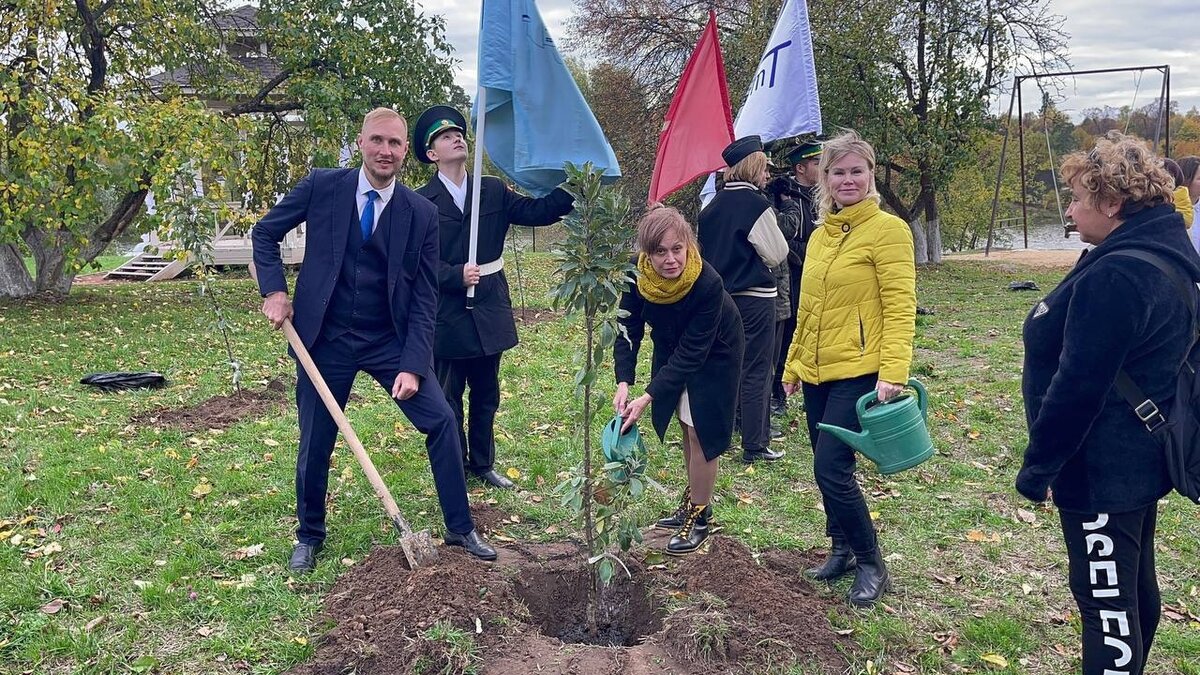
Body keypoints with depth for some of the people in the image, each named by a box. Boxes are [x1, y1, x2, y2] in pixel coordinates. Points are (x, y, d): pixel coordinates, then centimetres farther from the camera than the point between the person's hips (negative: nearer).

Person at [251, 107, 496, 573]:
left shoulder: (421, 214, -6)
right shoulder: (323, 187, -6)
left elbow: (424, 299, -6)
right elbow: (265, 233, 6)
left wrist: (413, 366, -14)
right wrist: (275, 290, -8)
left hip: (390, 340, 1)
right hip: (324, 339, 0)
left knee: (441, 420, -8)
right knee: (315, 444, 7)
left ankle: (460, 530, 10)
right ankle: (309, 536, 33)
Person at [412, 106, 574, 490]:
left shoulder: (494, 191, 6)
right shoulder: (421, 202, -4)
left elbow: (536, 211, -5)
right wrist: (456, 275, -24)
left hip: (488, 313, 4)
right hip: (447, 317, -4)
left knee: (486, 394, 15)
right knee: (449, 399, 8)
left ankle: (482, 463, 32)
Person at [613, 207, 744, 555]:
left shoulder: (708, 283, -39)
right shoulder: (637, 275, -27)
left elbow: (691, 353, -35)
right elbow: (628, 330, -20)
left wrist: (648, 397, -39)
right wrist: (623, 383, -33)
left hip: (713, 353, -5)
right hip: (671, 347, 5)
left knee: (700, 430, -4)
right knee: (686, 425, 18)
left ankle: (700, 517, 13)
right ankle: (692, 501, 36)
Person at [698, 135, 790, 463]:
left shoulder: (714, 204, 9)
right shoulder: (756, 205, -14)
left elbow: (707, 247, 16)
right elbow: (777, 254, -9)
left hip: (720, 295, 7)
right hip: (754, 298, -7)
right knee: (756, 371, -1)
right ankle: (754, 446, 3)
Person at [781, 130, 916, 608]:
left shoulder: (887, 230, -8)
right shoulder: (820, 235, 13)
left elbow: (900, 308, -15)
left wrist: (893, 373, -23)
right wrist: (792, 367, 19)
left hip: (858, 372, -7)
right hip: (816, 372, 7)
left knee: (832, 469, -11)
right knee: (827, 469, 14)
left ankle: (871, 565, 8)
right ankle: (842, 550, 33)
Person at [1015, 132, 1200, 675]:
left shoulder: (1114, 276, -25)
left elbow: (1076, 387, -25)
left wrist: (1038, 468, -15)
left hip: (1101, 471, -10)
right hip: (1140, 460, 10)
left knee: (1105, 596, 1)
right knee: (1134, 585, 23)